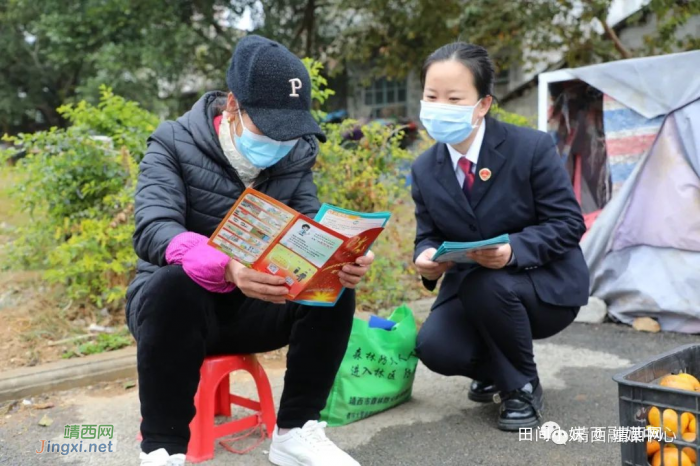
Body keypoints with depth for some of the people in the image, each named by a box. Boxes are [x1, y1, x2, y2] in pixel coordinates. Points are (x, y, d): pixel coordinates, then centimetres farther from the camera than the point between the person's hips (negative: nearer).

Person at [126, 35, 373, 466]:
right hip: (178, 301, -3)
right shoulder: (175, 144, -14)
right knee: (175, 281, -38)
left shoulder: (296, 155, -1)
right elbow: (152, 230, -29)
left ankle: (295, 431, -10)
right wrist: (227, 267, -49)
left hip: (255, 305, 4)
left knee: (335, 288, -21)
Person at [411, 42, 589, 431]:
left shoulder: (532, 147, -18)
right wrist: (426, 257, -24)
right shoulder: (425, 169, -5)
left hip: (545, 285, -3)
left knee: (486, 284, -35)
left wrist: (514, 249, -35)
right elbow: (428, 235, 2)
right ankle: (493, 368, 16)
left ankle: (523, 388, -7)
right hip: (472, 291, 4)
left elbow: (569, 222, -17)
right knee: (436, 349, -22)